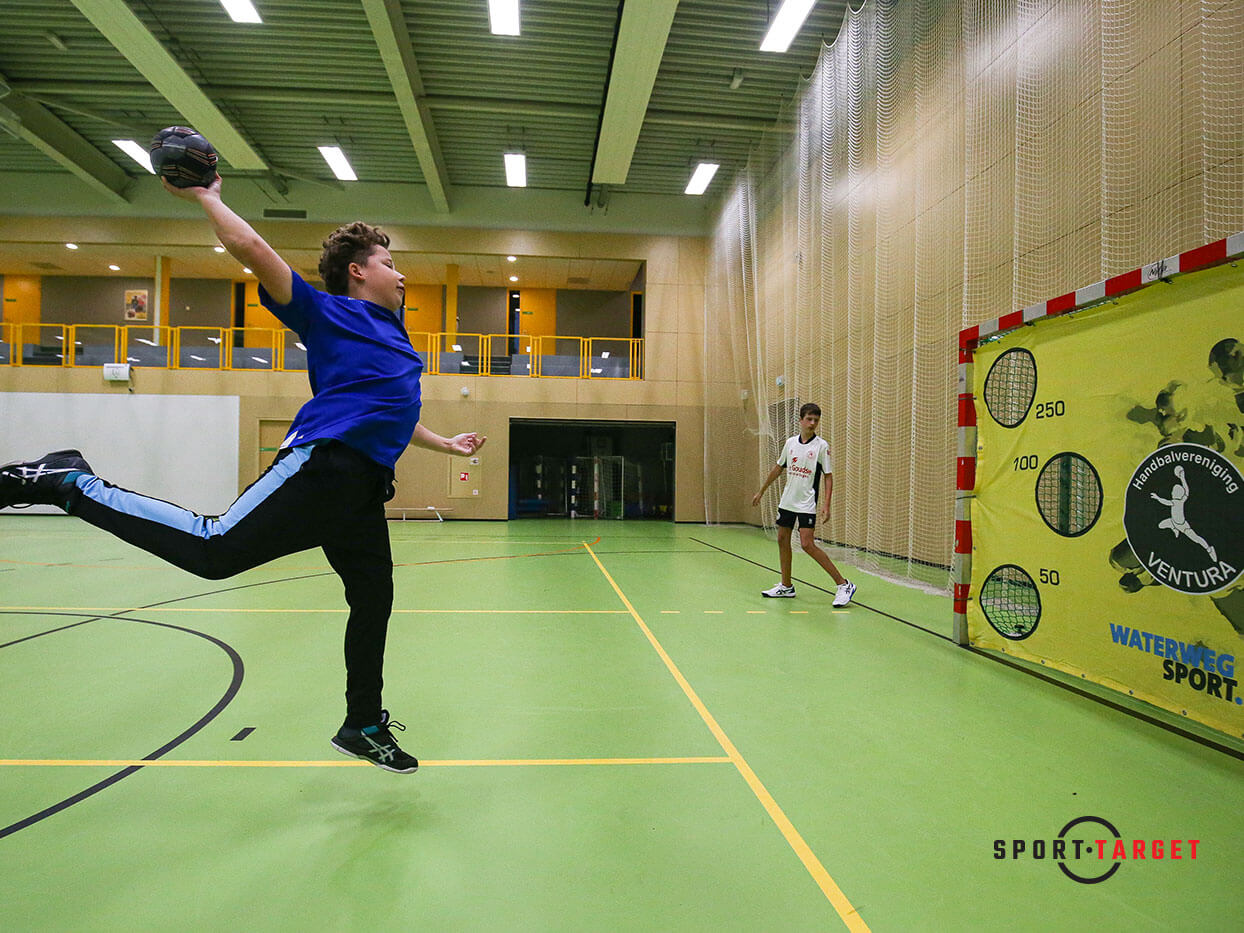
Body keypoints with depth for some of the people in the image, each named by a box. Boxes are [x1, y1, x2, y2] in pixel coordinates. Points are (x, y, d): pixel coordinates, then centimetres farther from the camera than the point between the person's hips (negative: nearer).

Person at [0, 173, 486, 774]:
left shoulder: (393, 333, 29)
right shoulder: (326, 311, 6)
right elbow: (250, 248, -3)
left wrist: (446, 445, 41)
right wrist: (206, 198, 11)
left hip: (363, 488, 8)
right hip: (323, 464, -8)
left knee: (374, 602, 9)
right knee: (215, 549, -17)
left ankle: (363, 727, 24)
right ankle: (72, 485, 6)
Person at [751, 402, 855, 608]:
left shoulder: (821, 446, -7)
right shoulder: (790, 442, 7)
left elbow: (829, 476, -7)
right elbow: (778, 468, 18)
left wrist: (826, 505, -17)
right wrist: (761, 491, 21)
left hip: (806, 504, -6)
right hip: (787, 500, 6)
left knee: (807, 545, -14)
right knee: (782, 540, 9)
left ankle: (844, 584, -6)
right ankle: (786, 587, 23)